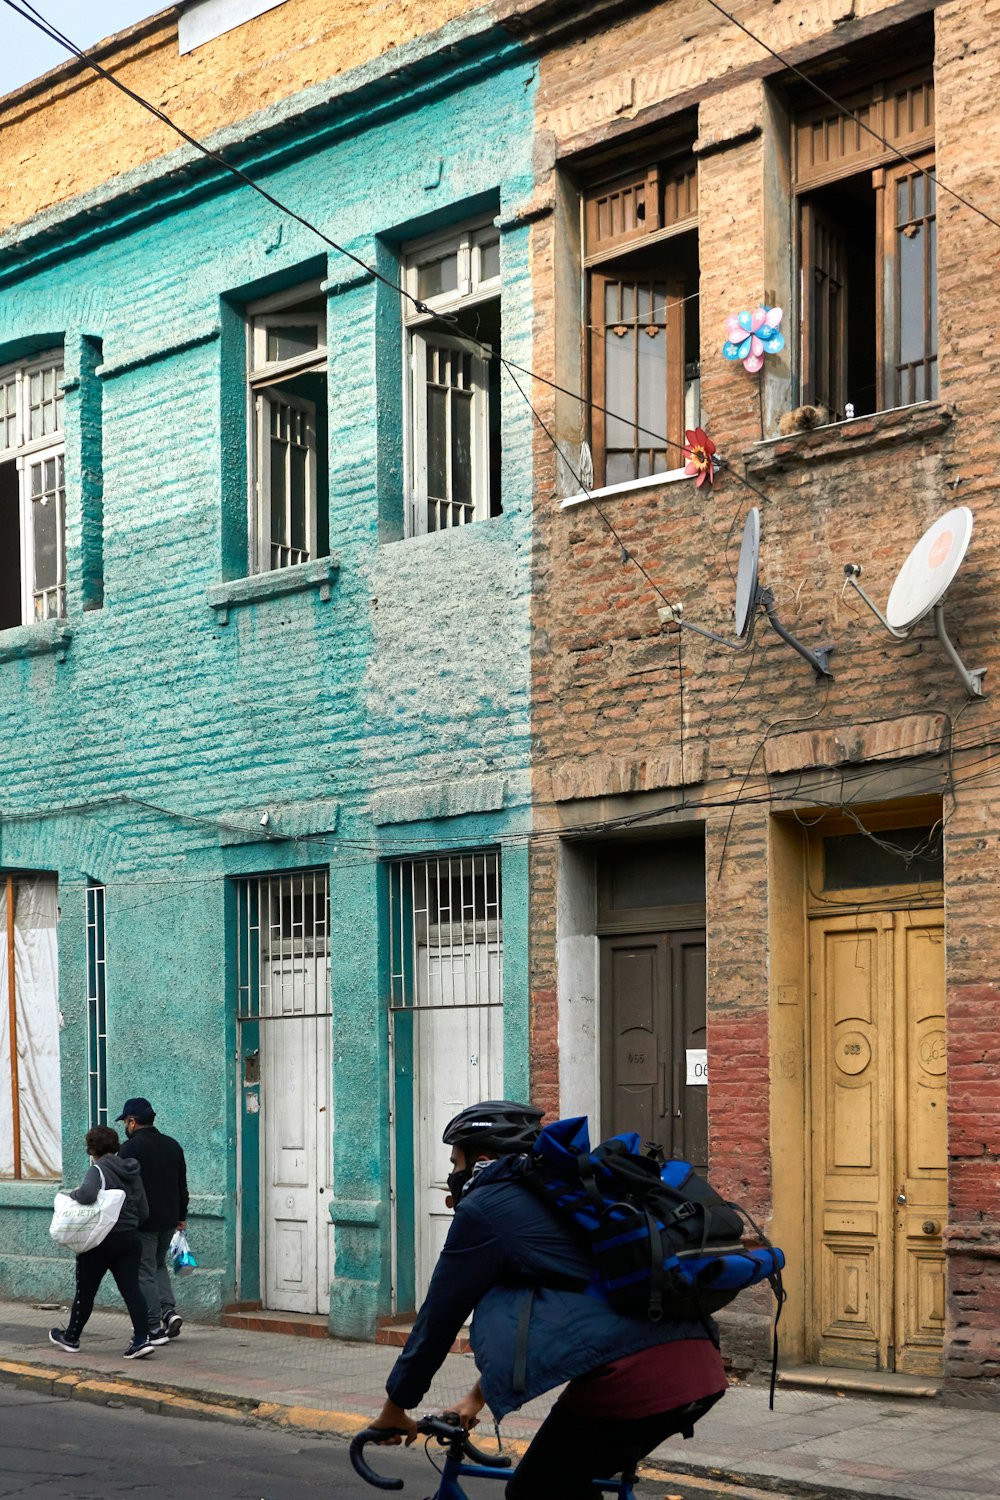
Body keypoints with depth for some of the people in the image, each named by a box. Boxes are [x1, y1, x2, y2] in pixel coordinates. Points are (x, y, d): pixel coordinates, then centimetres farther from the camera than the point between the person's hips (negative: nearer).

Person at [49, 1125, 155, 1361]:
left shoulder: (97, 1171, -13)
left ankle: (71, 1338, 25)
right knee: (131, 1289, 0)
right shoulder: (133, 1174, 10)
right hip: (129, 1239, 6)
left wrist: (74, 1193, -13)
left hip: (101, 1241, -6)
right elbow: (144, 1211, 12)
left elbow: (87, 1193, -33)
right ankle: (141, 1339, -12)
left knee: (85, 1291, 10)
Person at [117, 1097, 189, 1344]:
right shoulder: (172, 1145, 9)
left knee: (145, 1272, 0)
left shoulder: (130, 1148, -12)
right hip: (168, 1219, 7)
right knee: (159, 1265, 23)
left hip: (142, 1221, -7)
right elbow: (182, 1186, 15)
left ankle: (154, 1328, 0)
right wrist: (181, 1216, 23)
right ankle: (169, 1311, 6)